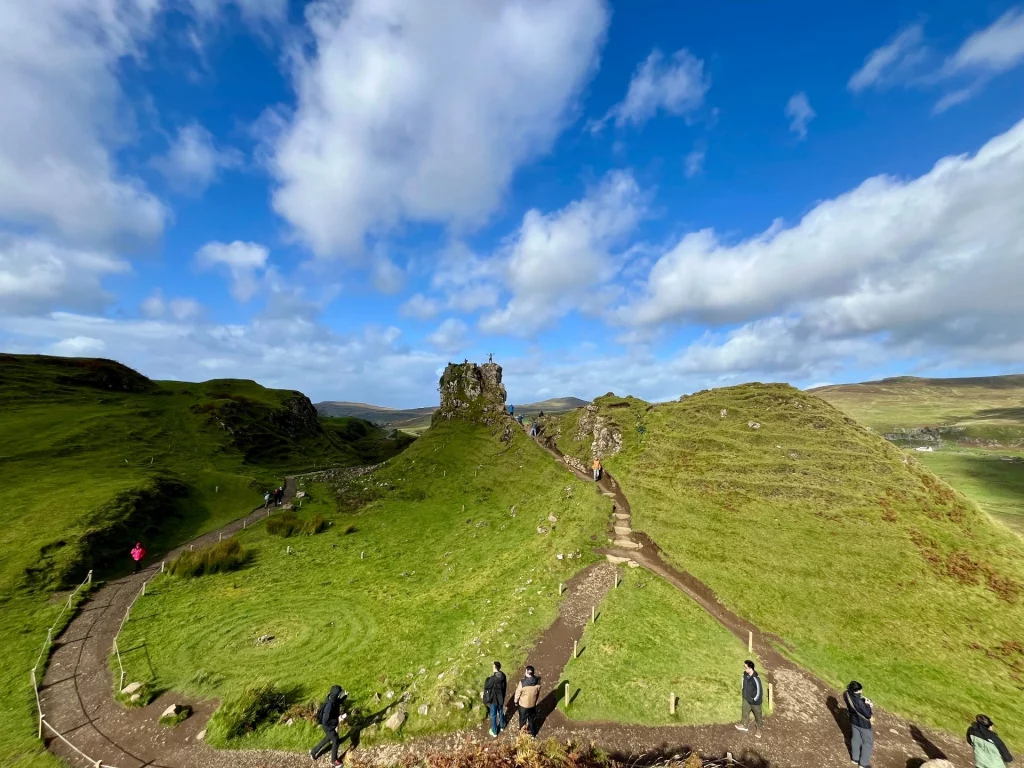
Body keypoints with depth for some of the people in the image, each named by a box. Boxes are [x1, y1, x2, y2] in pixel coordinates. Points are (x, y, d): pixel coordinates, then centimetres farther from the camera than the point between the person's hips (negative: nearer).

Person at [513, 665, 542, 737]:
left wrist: (516, 701, 1)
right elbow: (538, 693, -4)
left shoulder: (522, 682, -33)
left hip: (523, 704, -3)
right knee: (532, 719, 27)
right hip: (533, 704, 3)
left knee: (523, 719, 23)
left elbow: (518, 693, -18)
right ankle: (533, 733, 44)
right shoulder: (537, 681, -21)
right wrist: (536, 701, 14)